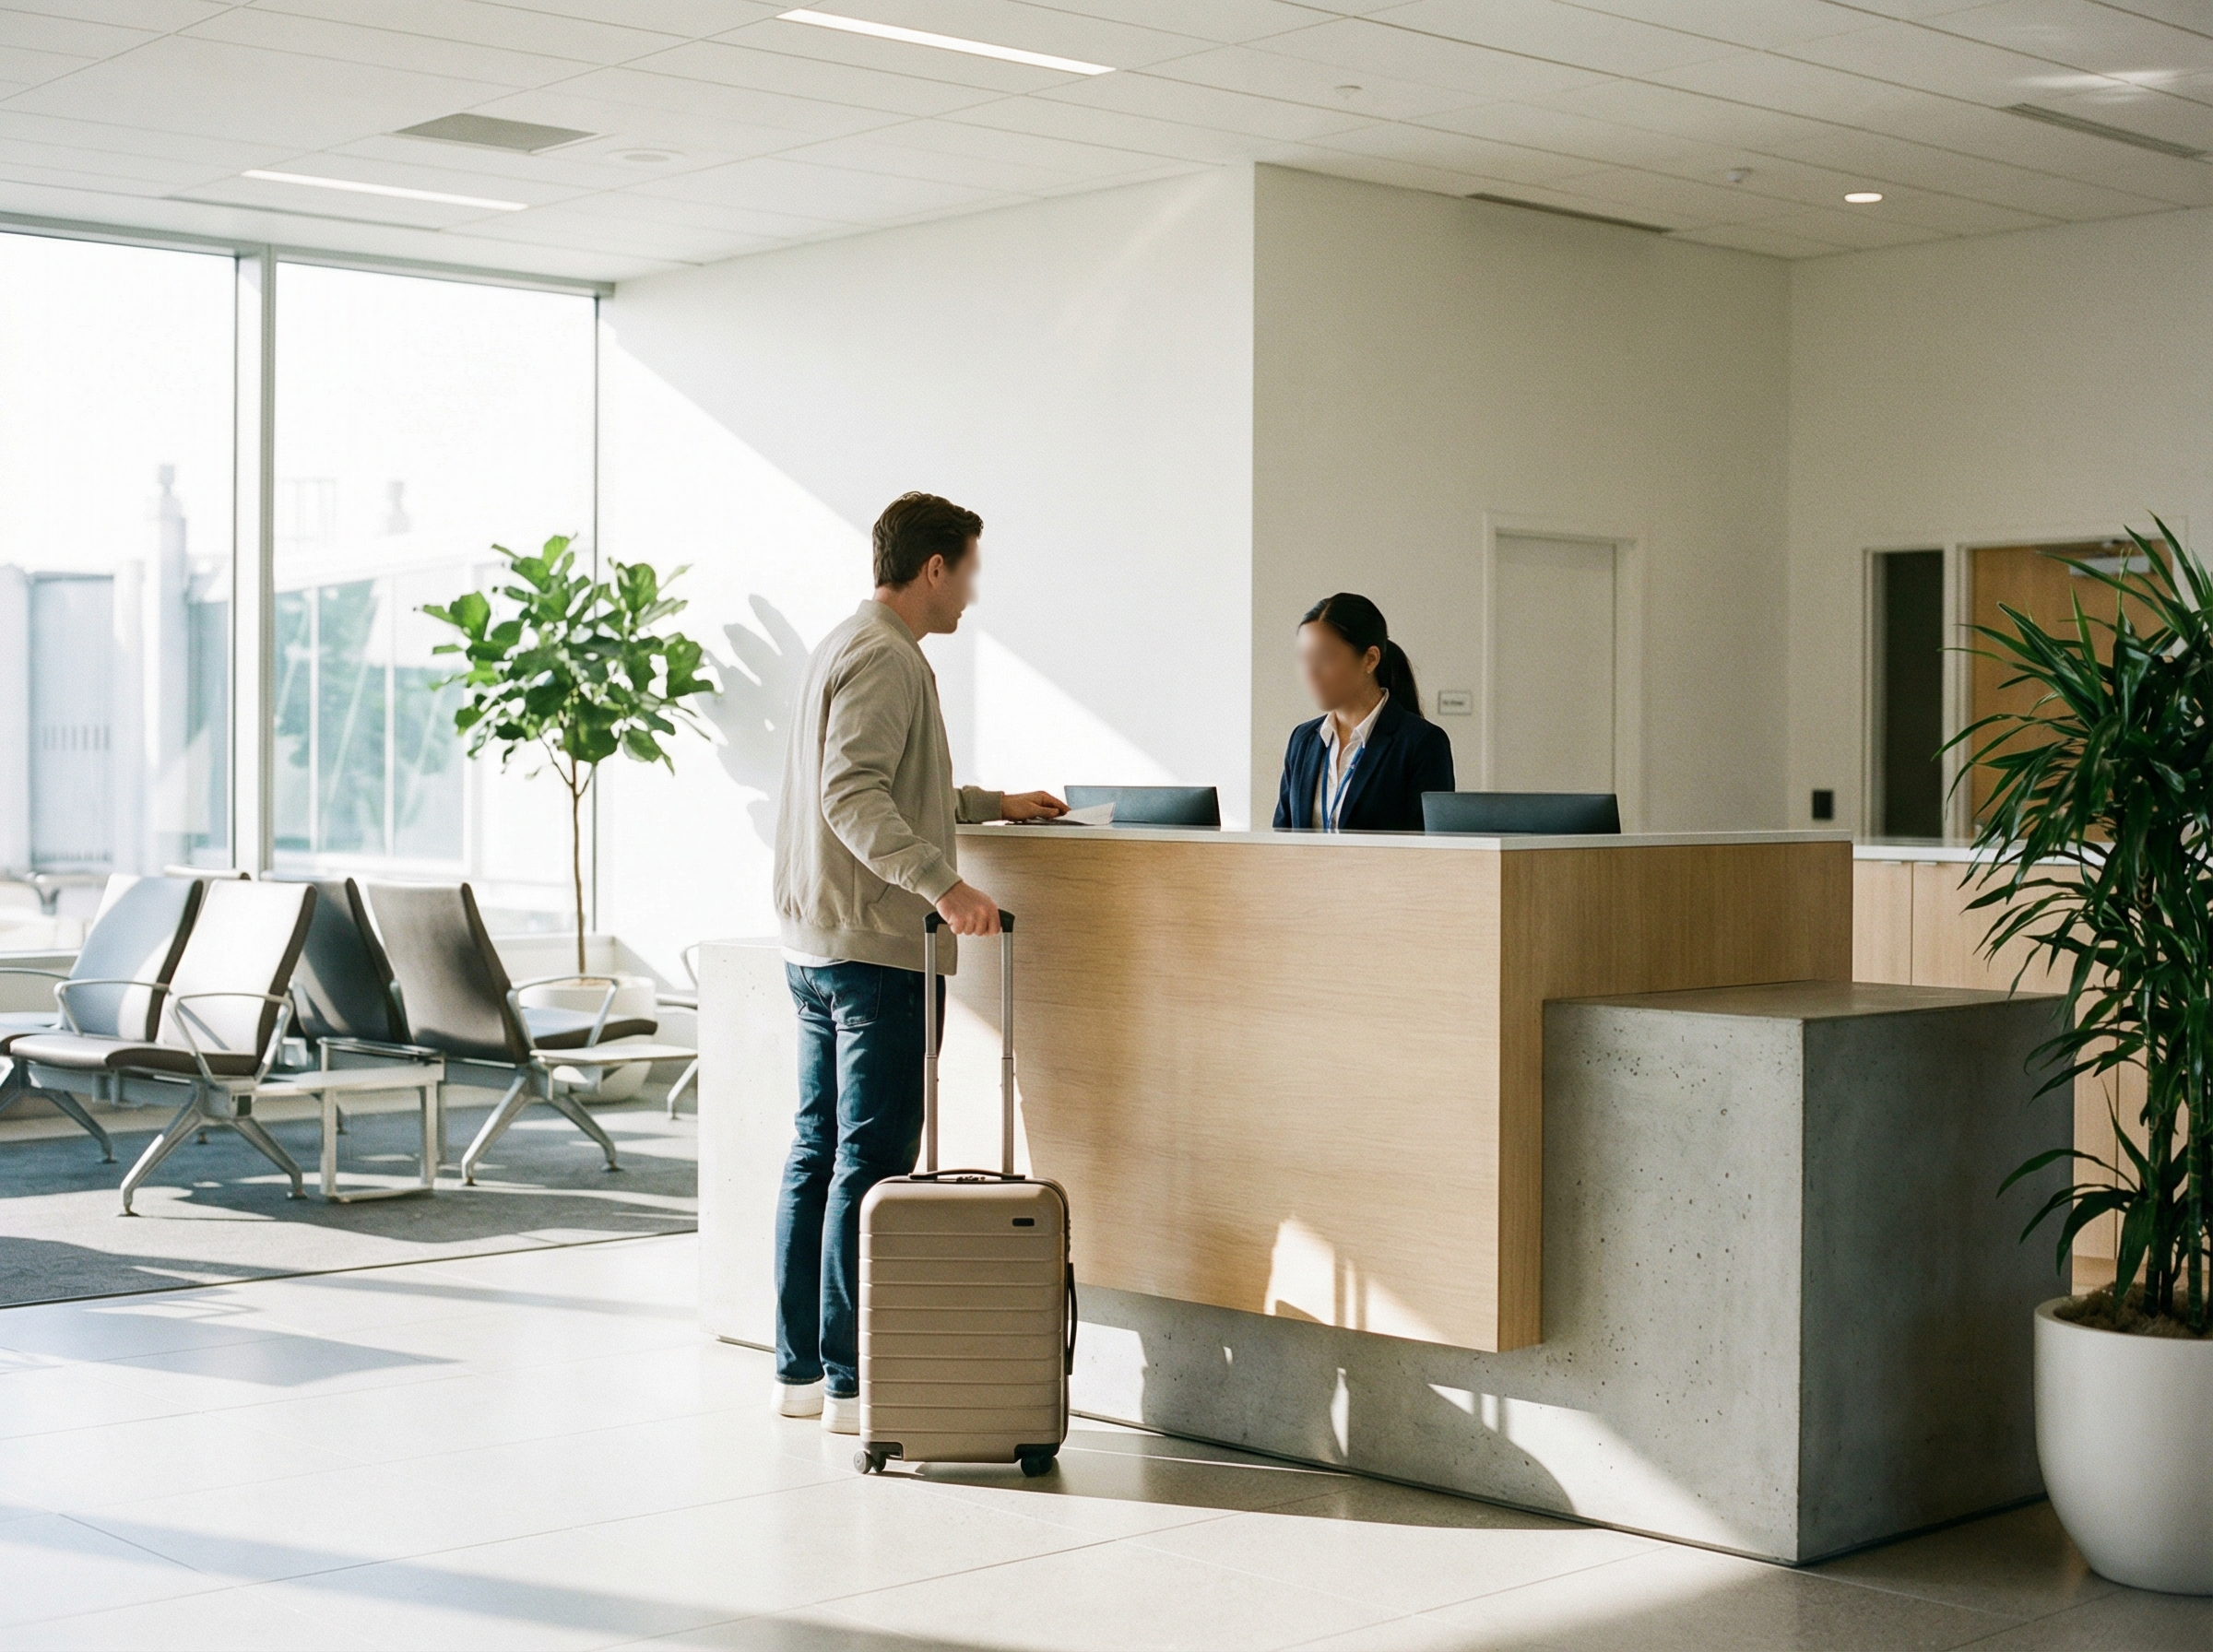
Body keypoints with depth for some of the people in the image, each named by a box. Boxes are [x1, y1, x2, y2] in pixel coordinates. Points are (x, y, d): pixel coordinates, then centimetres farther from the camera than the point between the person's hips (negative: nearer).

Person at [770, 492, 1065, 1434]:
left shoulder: (845, 647, 20)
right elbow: (854, 797, -25)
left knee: (820, 1156, 12)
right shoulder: (884, 658, -12)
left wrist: (990, 804, 33)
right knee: (871, 1163, -7)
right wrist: (942, 881, -33)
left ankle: (801, 1370, 17)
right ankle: (851, 1383, -4)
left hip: (817, 944, 11)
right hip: (875, 946, -11)